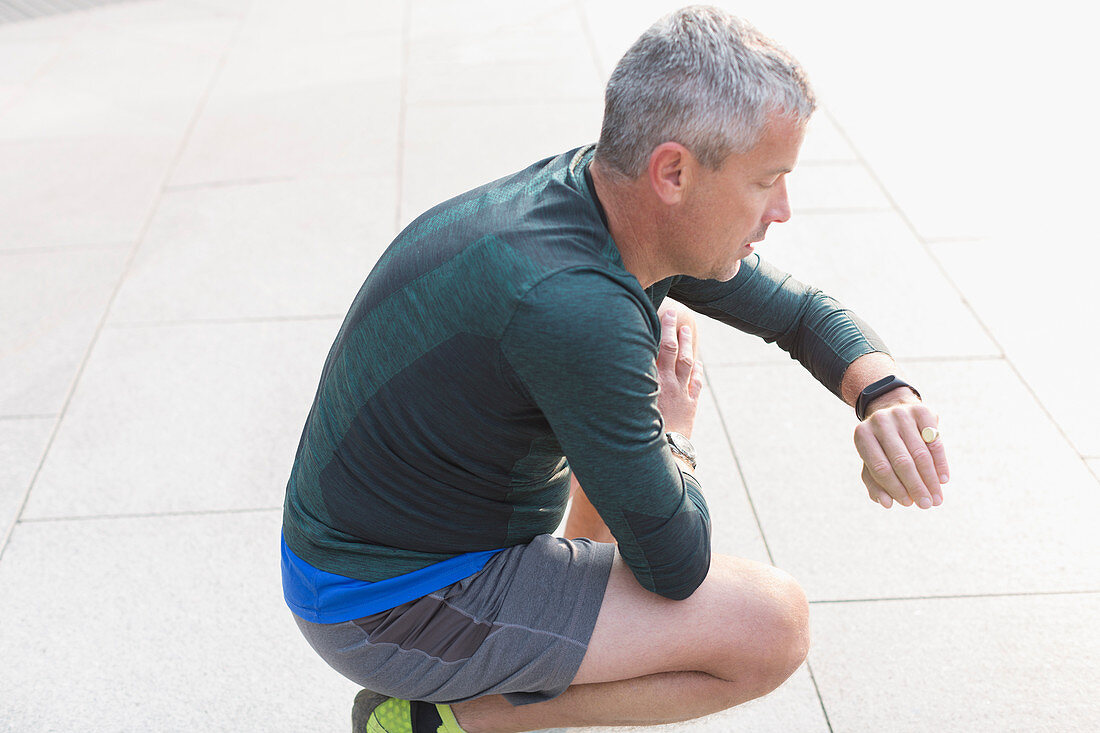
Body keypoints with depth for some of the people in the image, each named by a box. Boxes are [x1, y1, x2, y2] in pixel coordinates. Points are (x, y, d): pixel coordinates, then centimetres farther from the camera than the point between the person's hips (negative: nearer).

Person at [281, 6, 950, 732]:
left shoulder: (618, 199, -6)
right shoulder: (571, 304, -34)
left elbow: (804, 311, 8)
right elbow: (676, 565, -23)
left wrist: (886, 395, -12)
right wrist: (673, 434, -4)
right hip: (388, 604, -9)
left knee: (664, 339, 19)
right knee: (774, 625, -16)